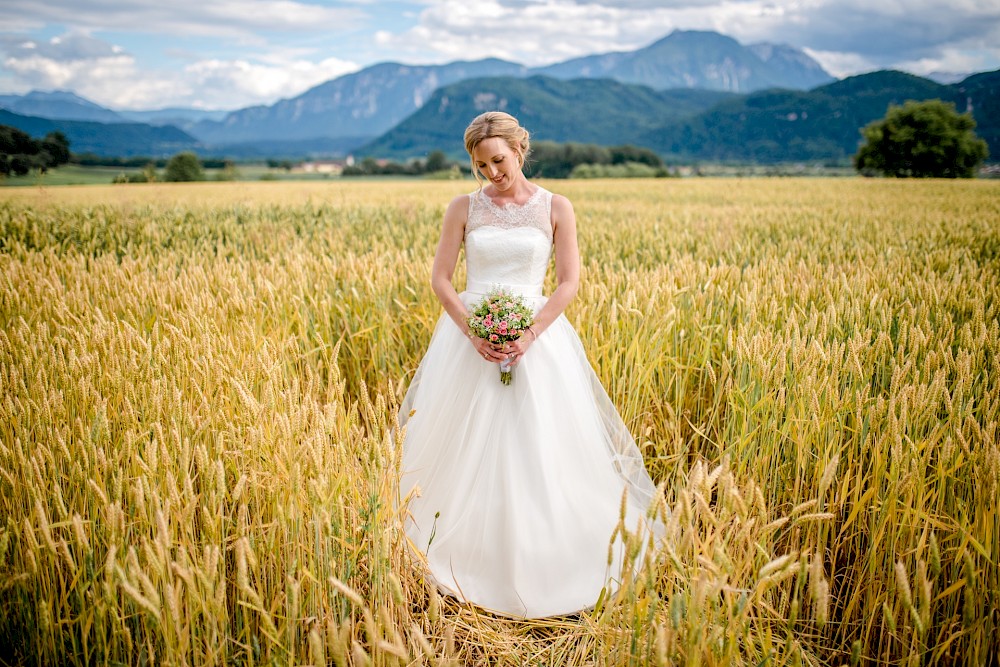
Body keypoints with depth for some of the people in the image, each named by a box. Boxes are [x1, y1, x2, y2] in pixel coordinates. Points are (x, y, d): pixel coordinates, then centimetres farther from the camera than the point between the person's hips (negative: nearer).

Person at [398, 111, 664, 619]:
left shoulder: (556, 208, 1)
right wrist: (472, 332, -16)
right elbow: (440, 279, 0)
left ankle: (541, 572, 18)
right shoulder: (463, 208, 3)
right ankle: (467, 568, 19)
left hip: (537, 337, -1)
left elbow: (568, 283, -2)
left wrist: (530, 334, -17)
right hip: (469, 336, 1)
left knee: (540, 455, 0)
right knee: (467, 455, 3)